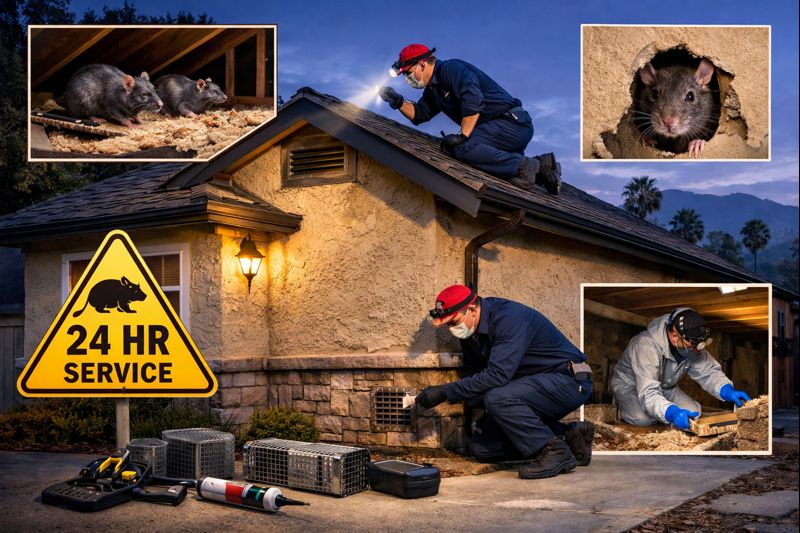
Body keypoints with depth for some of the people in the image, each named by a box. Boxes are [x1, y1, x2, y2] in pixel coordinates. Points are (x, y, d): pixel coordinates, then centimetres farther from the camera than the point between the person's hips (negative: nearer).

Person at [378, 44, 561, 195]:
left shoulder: (450, 68, -9)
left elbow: (473, 99, -23)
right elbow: (418, 114, 27)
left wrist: (463, 136, -25)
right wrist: (398, 102, 10)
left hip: (513, 121, -10)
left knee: (465, 148, -28)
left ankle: (526, 165, -25)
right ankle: (540, 165, -3)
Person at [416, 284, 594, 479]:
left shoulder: (509, 317, -24)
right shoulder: (471, 332, 4)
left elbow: (497, 375, -33)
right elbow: (476, 377, 12)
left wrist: (445, 392, -31)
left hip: (568, 381, -10)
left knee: (498, 398, -33)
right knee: (481, 447, 1)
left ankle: (554, 451, -17)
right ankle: (568, 436, 3)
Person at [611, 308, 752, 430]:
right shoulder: (647, 345, -40)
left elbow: (709, 372, -11)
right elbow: (648, 393, -47)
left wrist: (728, 391, -33)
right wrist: (672, 412, -66)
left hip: (665, 387, 6)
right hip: (631, 384, -6)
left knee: (693, 412, -15)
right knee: (643, 418, -34)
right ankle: (623, 406, 0)